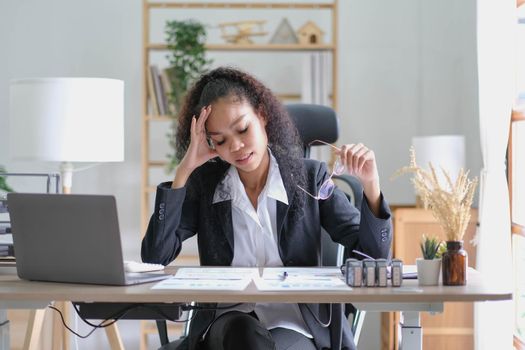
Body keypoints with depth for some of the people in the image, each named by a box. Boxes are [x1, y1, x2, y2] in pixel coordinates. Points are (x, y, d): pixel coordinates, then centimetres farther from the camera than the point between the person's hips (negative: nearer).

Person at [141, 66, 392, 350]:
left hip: (294, 325, 0)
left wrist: (369, 182, -15)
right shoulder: (205, 185, 8)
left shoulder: (309, 178, 6)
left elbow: (374, 252, 2)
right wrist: (184, 170, -5)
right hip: (230, 325, 0)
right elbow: (154, 256, -4)